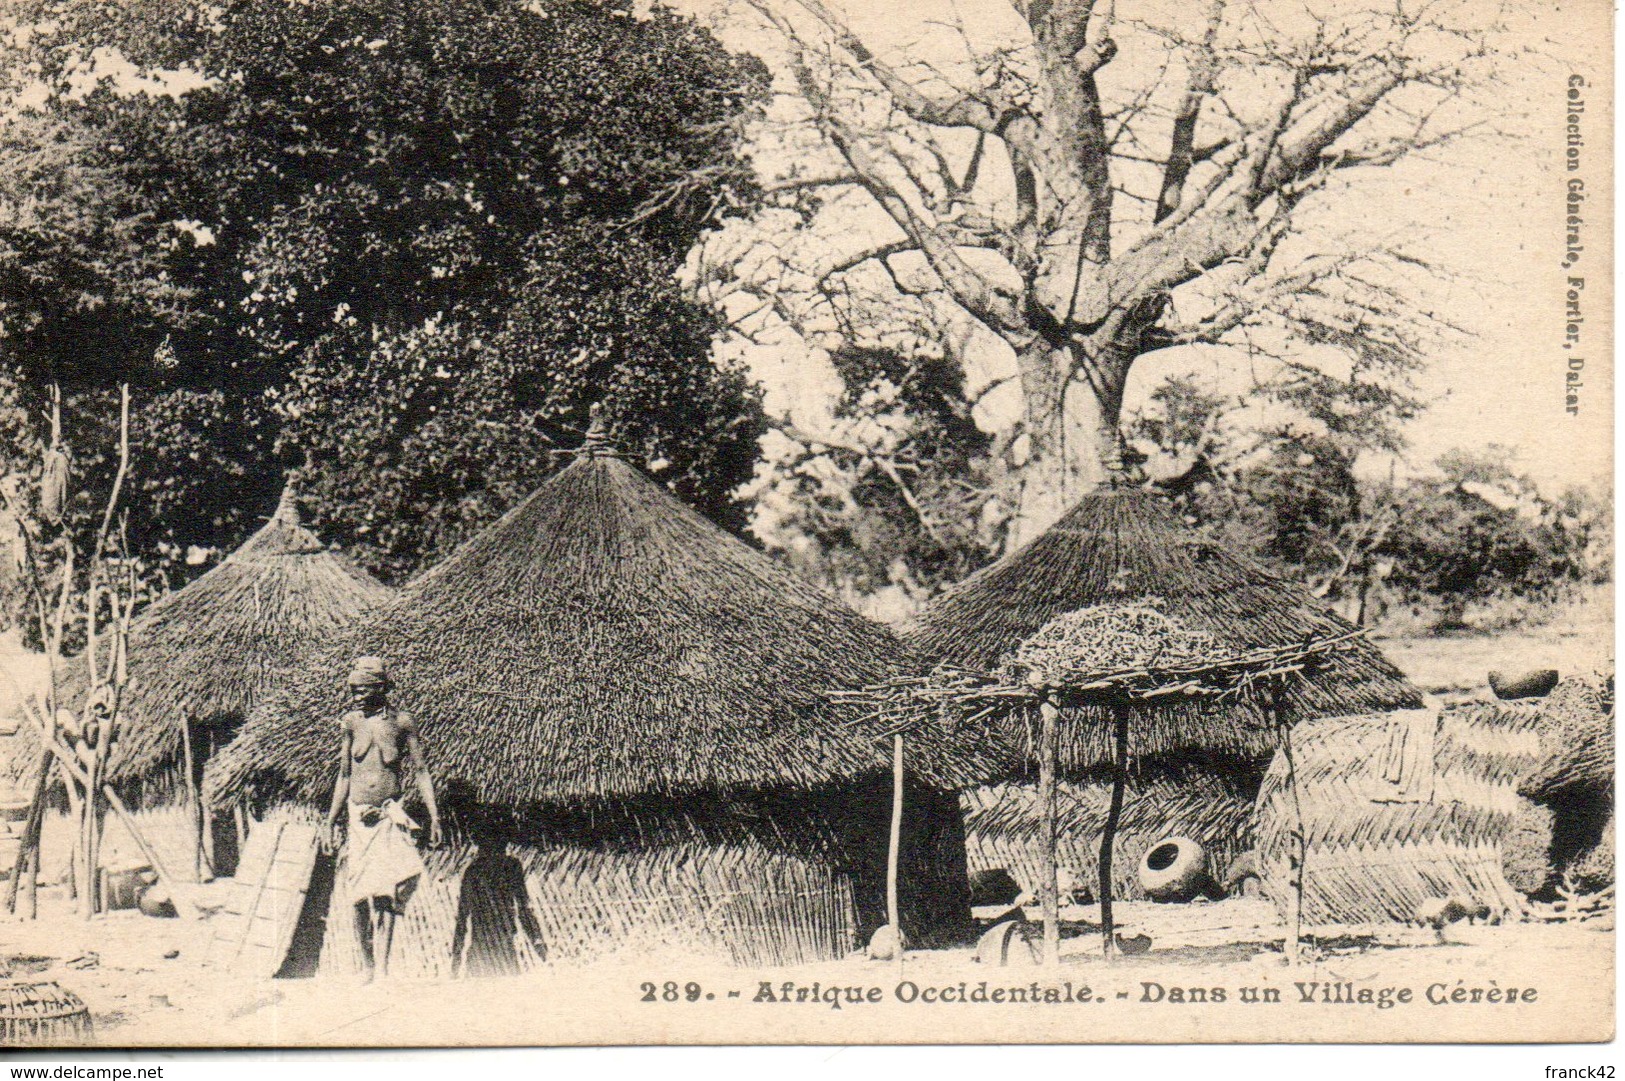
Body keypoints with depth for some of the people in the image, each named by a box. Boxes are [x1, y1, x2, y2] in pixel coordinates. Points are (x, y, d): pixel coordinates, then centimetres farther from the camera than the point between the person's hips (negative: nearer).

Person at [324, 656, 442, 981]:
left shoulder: (401, 723, 0)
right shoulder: (351, 723, 6)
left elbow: (421, 771, 3)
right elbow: (344, 774, 14)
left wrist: (434, 817, -3)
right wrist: (331, 820, 13)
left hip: (390, 816, -3)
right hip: (359, 817, 3)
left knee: (385, 893, -12)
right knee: (359, 895, 4)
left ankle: (382, 967, -12)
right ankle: (366, 966, 15)